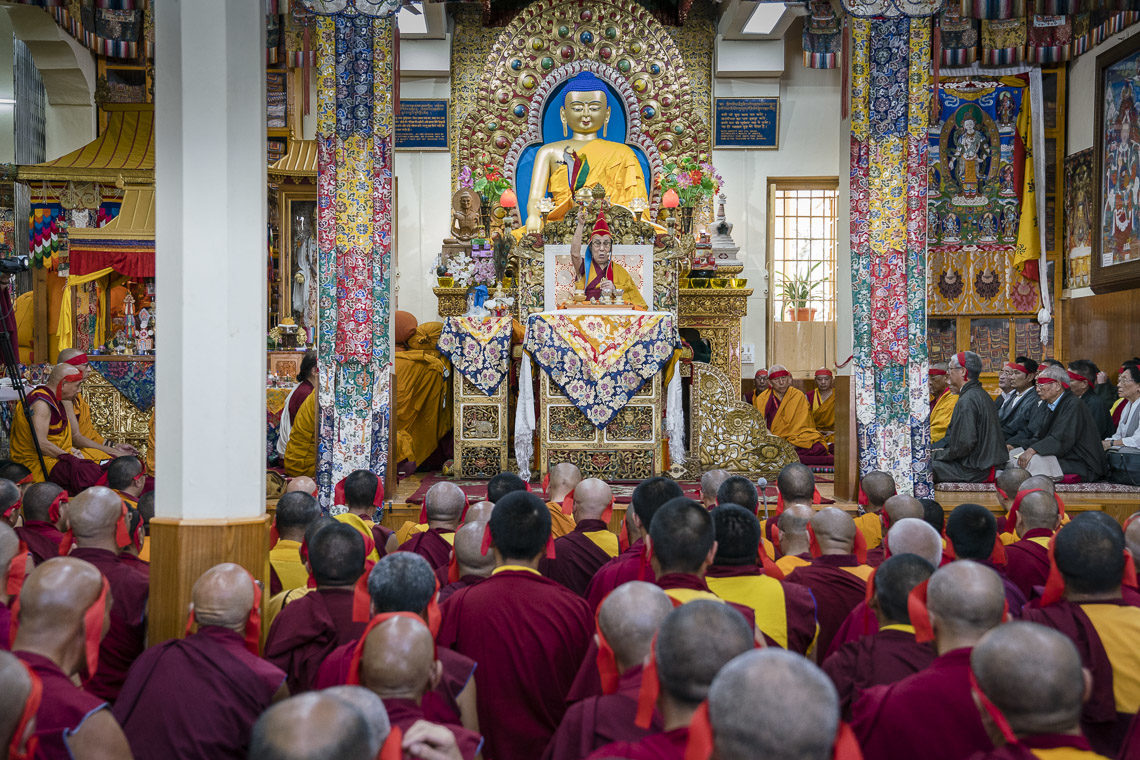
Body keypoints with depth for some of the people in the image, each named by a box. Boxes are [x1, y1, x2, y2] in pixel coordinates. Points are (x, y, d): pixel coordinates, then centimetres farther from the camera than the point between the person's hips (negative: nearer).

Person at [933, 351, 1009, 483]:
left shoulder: (967, 400, -20)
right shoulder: (981, 394, 13)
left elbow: (964, 444, -23)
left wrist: (938, 455, -7)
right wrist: (941, 452, 14)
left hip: (975, 471, -10)